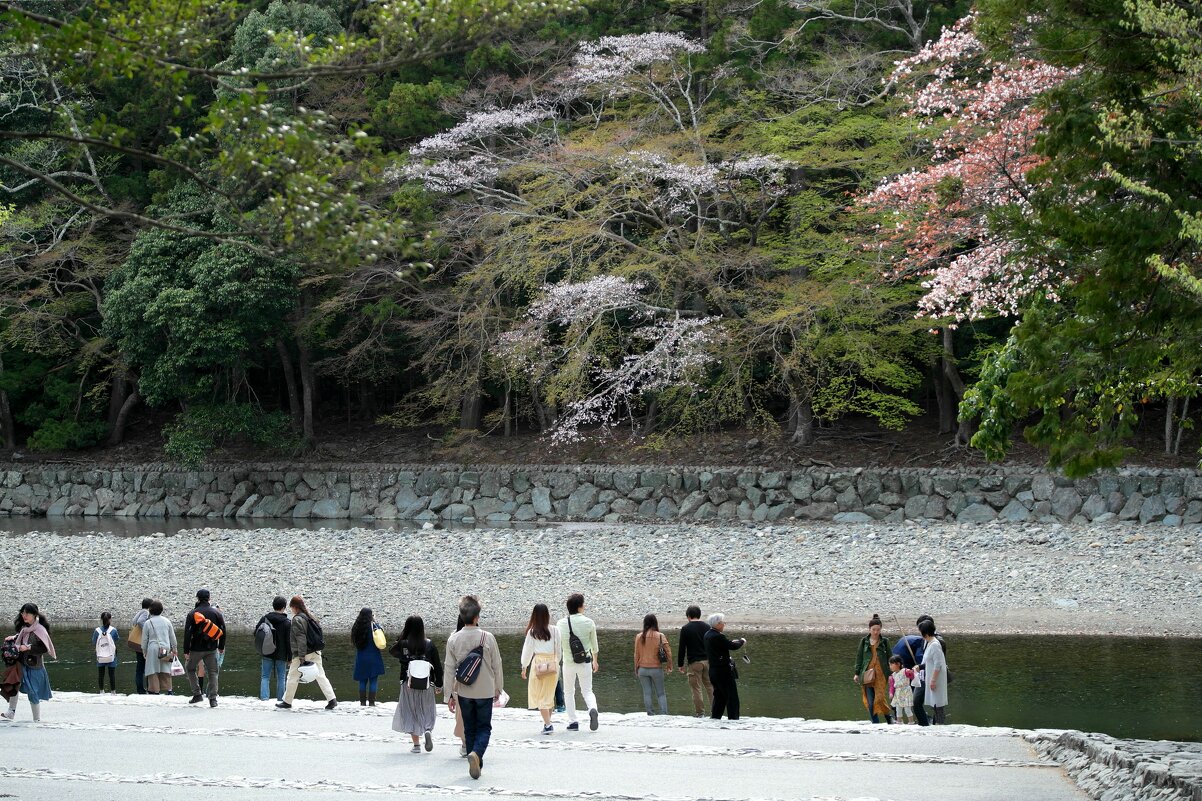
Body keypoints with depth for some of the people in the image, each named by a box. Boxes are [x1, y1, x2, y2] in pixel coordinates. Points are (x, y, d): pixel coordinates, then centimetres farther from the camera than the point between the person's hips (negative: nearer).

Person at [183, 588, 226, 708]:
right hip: (212, 649, 2)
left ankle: (197, 694, 10)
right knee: (212, 672, 7)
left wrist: (186, 651, -7)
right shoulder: (216, 612, 0)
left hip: (196, 648, -2)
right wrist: (221, 647, 15)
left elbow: (187, 633, -11)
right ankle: (213, 699, -1)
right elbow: (223, 631, 4)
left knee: (190, 668, 18)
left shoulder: (193, 614, -9)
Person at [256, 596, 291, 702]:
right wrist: (289, 657, -1)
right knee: (281, 678, 7)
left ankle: (264, 697, -7)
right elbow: (288, 641, -8)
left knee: (265, 677, 6)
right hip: (281, 655, -2)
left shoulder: (265, 618, -1)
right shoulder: (286, 622, -8)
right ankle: (280, 698, 7)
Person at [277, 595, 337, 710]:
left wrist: (301, 657, -21)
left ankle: (287, 702, 15)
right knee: (321, 676, 5)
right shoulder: (311, 617, 13)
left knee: (293, 677, 6)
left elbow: (301, 639, -19)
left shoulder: (297, 619, -12)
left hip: (302, 654, -7)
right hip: (316, 652, 7)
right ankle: (332, 699, -6)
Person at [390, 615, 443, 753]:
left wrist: (401, 637, 4)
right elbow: (438, 665, -1)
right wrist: (439, 684, 9)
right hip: (427, 685, 1)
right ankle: (428, 730, -12)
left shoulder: (403, 644, -10)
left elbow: (392, 651, 12)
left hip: (409, 685, -1)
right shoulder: (429, 644, -6)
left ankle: (416, 744, 6)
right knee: (427, 711, 16)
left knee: (411, 712, 9)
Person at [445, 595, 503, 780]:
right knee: (484, 728, 7)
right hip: (485, 691, -2)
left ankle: (476, 765, 18)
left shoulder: (454, 639, -7)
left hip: (464, 692, 2)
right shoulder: (487, 638, -12)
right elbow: (496, 666, -4)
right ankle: (476, 754, -20)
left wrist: (449, 694, 6)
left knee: (469, 729, 16)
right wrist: (498, 688, 11)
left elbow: (450, 669, -3)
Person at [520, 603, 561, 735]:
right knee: (549, 694, 15)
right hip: (552, 664, 3)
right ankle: (548, 722, 22)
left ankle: (548, 724, -10)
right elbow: (558, 649, 5)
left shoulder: (532, 632, -6)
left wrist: (524, 666, 12)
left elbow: (527, 649, 1)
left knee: (539, 695, 1)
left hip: (538, 663, -3)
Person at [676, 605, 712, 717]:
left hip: (694, 662, -4)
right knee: (710, 687, 9)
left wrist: (681, 665, 3)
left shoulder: (685, 628, -3)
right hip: (708, 661, 4)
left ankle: (700, 713, -1)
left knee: (696, 689, 0)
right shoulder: (707, 627, 8)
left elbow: (681, 648, -3)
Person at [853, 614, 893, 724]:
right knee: (870, 702, -2)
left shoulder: (884, 642, 7)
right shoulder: (864, 641, 9)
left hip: (881, 674, -2)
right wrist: (857, 673, 6)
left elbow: (889, 658, 9)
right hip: (867, 674, 2)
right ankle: (875, 724, 5)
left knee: (880, 698, -12)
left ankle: (889, 717, 12)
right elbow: (859, 657, 12)